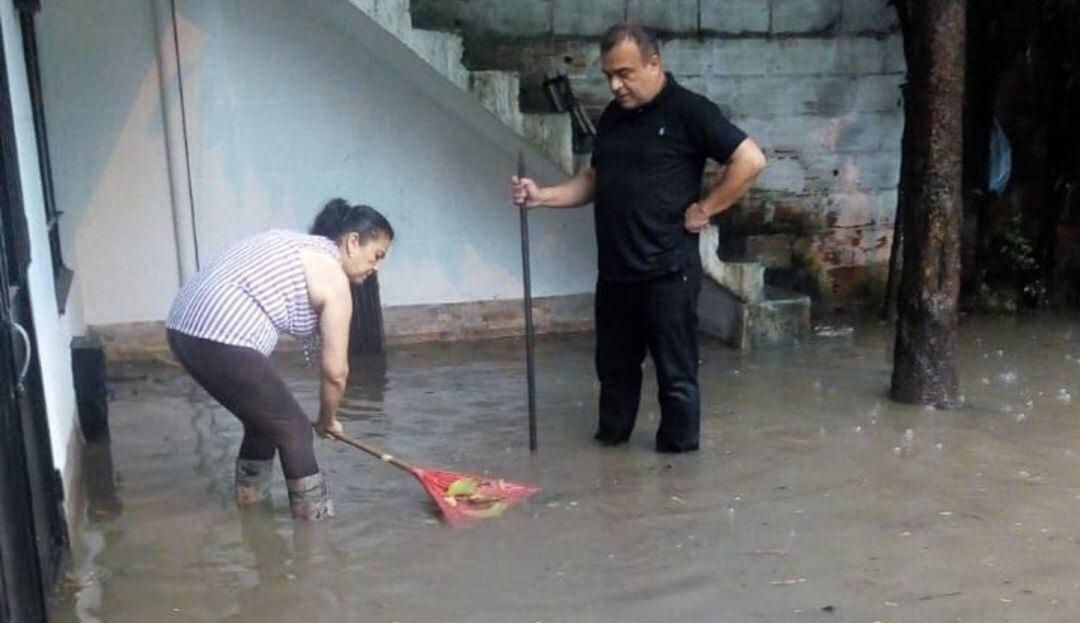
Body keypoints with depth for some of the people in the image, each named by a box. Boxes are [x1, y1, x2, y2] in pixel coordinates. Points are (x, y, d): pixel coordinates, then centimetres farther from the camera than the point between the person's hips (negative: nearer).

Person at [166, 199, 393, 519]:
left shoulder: (299, 246, 22)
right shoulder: (333, 277, -3)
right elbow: (335, 372, 0)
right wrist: (328, 419, 17)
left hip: (185, 328, 10)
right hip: (223, 342, -9)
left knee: (265, 415, 26)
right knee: (293, 428, 7)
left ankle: (250, 490, 42)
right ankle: (313, 513, 17)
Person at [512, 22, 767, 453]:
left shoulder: (688, 111, -9)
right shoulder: (612, 117, 12)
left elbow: (751, 160, -12)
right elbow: (594, 182, 17)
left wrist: (704, 209, -11)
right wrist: (542, 196, 2)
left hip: (668, 270, -7)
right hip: (615, 269, 7)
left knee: (675, 371, 4)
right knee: (615, 365, 18)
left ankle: (679, 456, 17)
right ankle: (610, 439, 34)